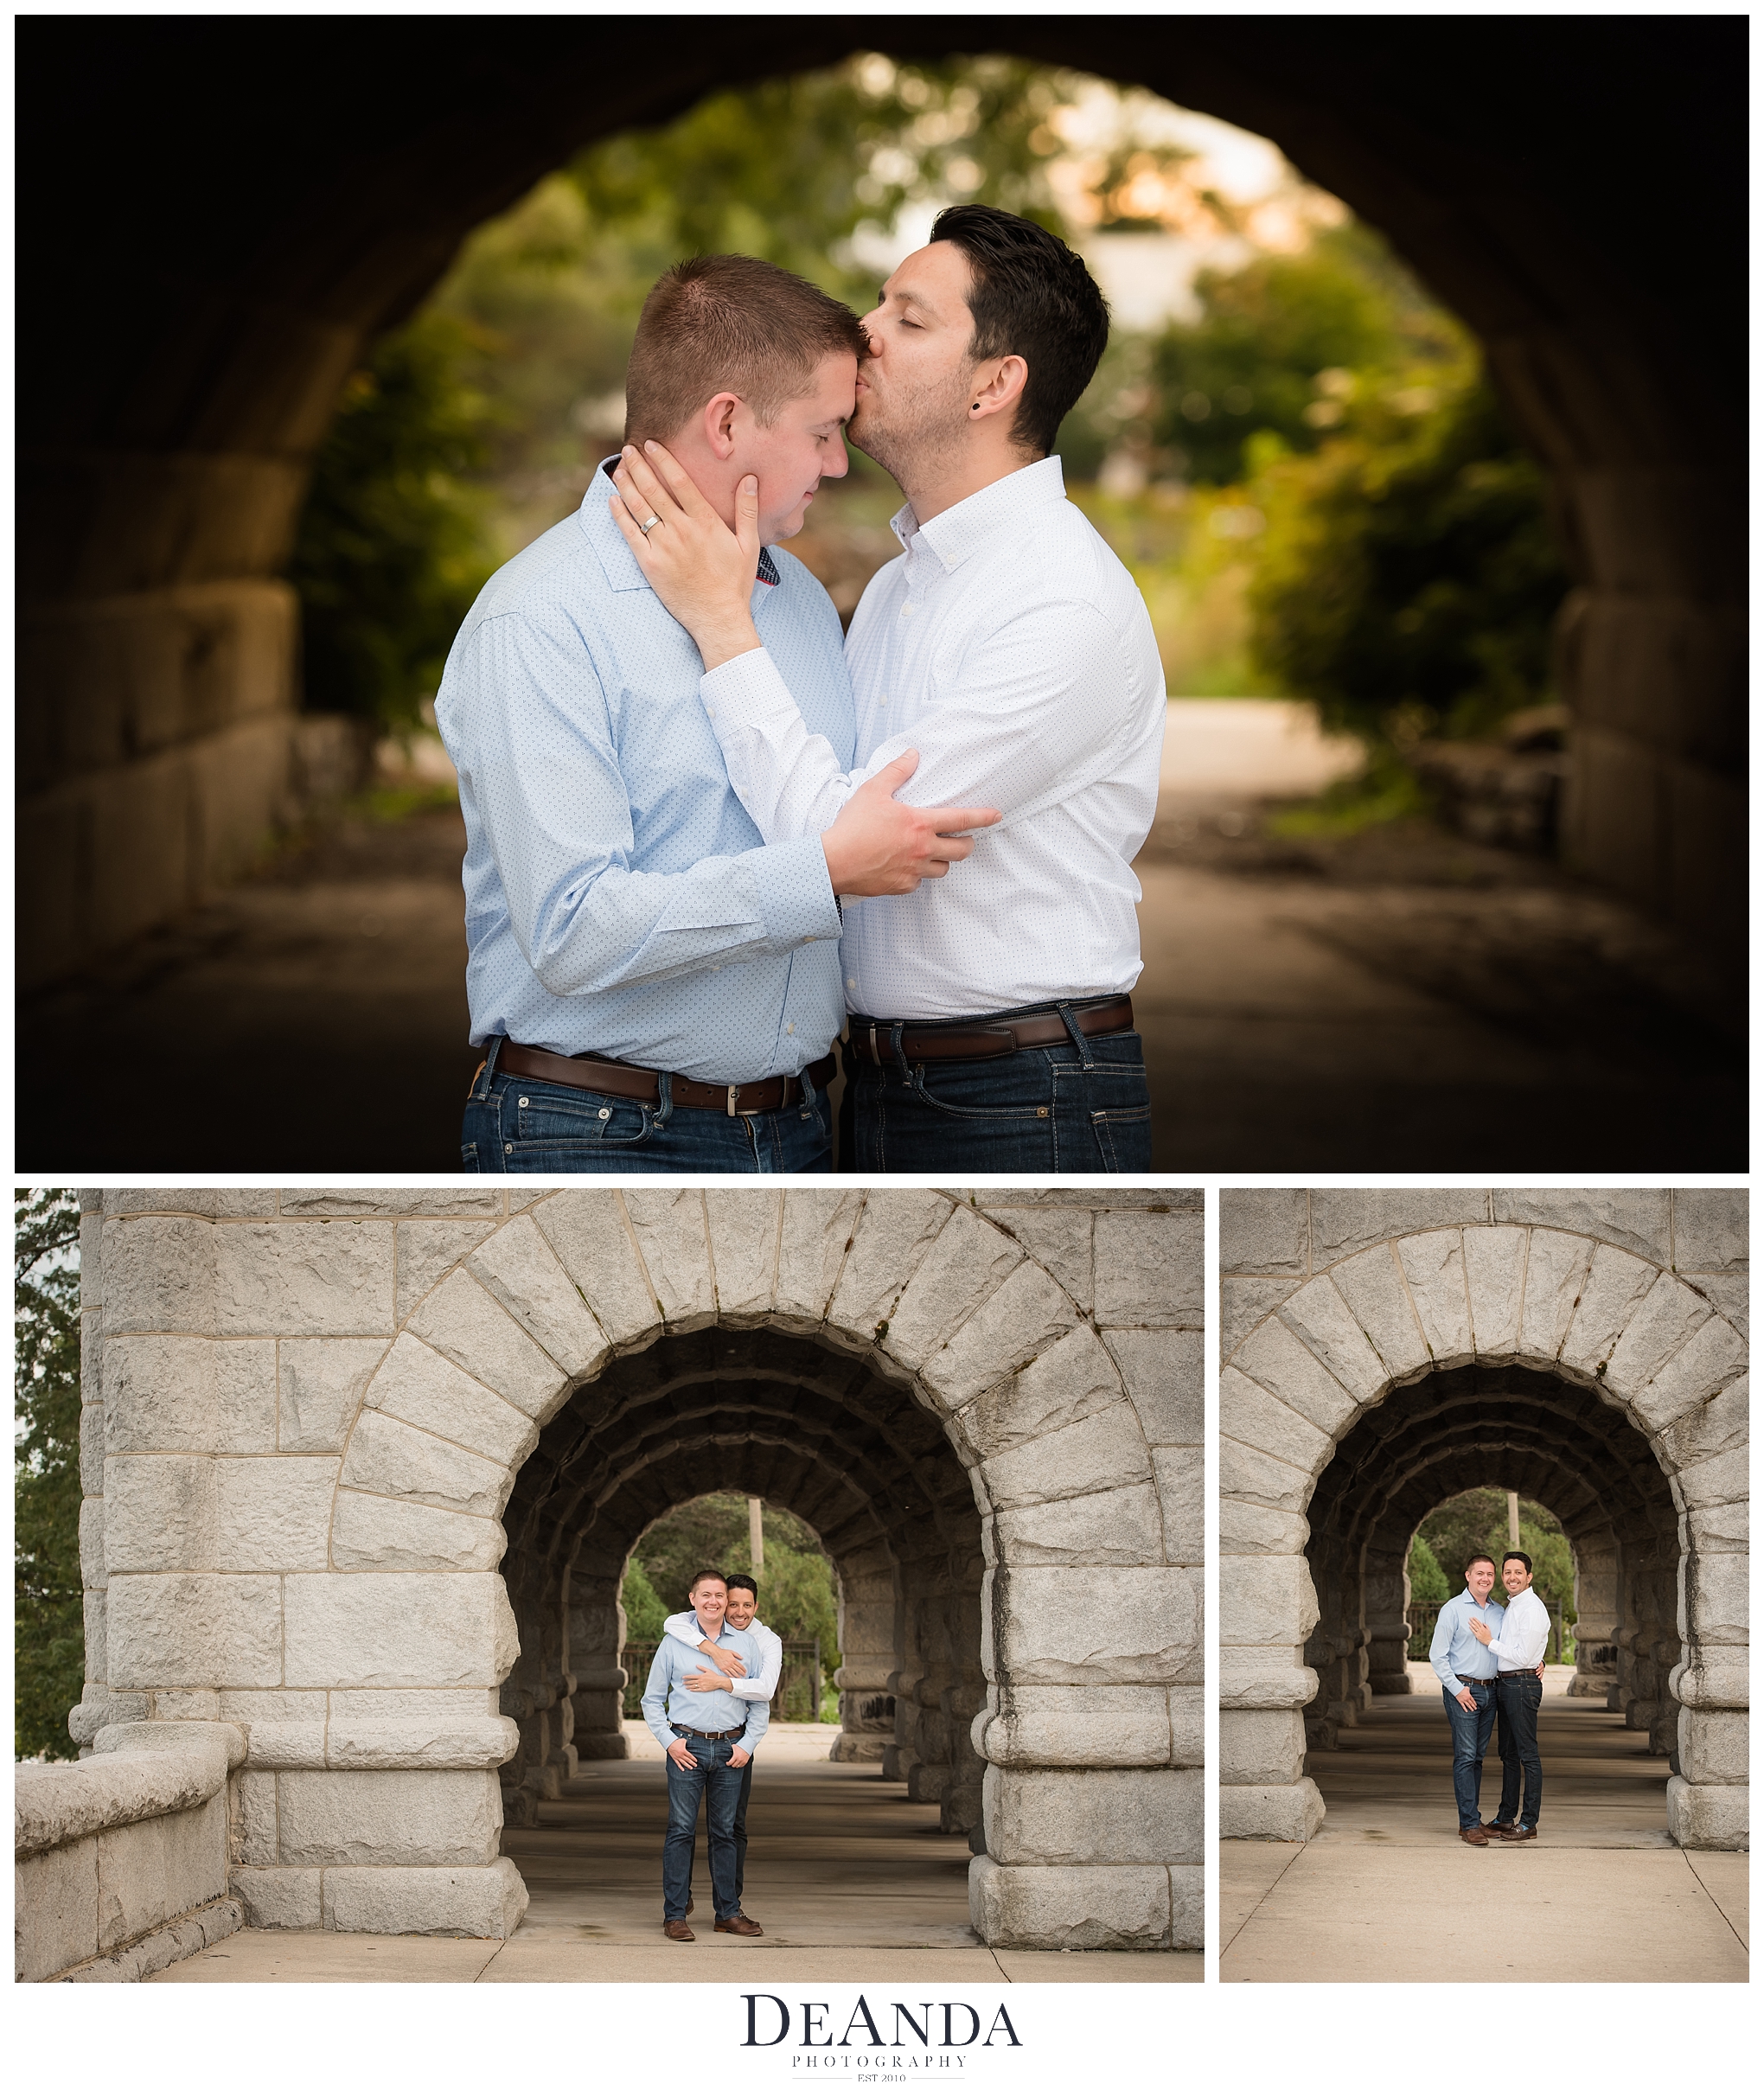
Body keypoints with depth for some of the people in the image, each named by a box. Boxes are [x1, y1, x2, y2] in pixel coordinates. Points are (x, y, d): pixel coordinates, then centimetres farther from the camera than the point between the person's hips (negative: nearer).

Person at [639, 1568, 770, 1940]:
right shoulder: (673, 1644, 6)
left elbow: (760, 1703, 14)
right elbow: (652, 1700, 10)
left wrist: (748, 1744, 2)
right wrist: (669, 1740, -2)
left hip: (730, 1750, 2)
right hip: (688, 1747, -2)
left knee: (725, 1831, 5)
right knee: (681, 1829, -6)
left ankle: (729, 1912, 11)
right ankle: (675, 1914, -4)